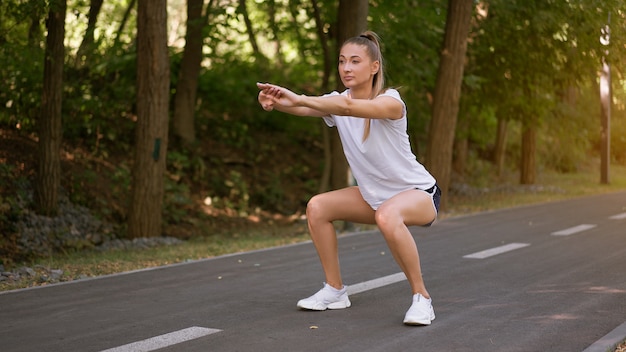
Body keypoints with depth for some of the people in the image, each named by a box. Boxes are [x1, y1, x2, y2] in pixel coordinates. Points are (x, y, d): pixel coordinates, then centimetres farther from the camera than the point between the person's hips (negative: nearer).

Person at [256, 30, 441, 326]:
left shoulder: (390, 101, -26)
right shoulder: (338, 102, -8)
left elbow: (349, 106, -47)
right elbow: (305, 108, -29)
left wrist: (298, 99, -56)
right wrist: (275, 102, -50)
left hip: (419, 192, -7)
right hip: (374, 194, 7)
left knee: (387, 216, -38)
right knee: (317, 207, -7)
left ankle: (421, 297, -22)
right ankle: (335, 291, 7)